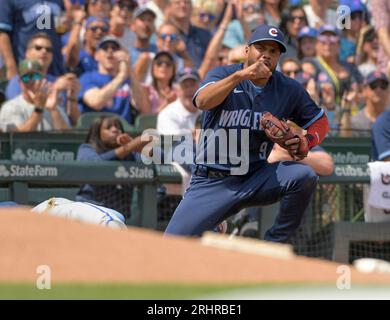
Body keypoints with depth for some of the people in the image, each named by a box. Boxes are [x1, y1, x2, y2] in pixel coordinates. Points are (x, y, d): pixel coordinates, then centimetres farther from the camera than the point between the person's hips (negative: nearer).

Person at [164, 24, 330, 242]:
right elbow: (202, 102, -26)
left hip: (256, 178, 2)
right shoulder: (223, 75, -5)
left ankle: (274, 247, -9)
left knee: (304, 176, -26)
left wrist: (304, 141, -11)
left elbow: (320, 121, 11)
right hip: (212, 182, -2)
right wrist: (240, 75, -38)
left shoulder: (289, 89, 2)